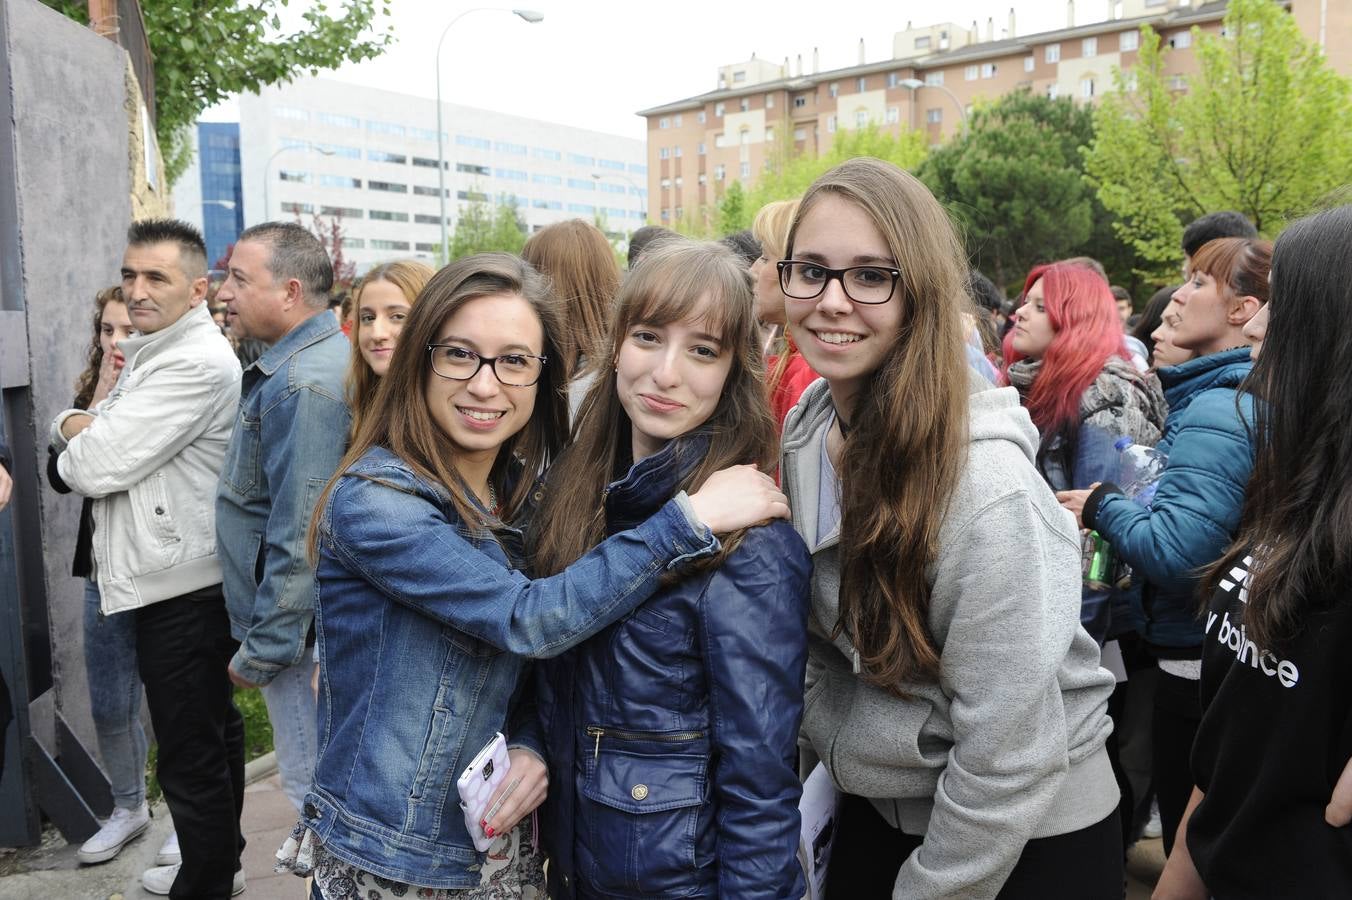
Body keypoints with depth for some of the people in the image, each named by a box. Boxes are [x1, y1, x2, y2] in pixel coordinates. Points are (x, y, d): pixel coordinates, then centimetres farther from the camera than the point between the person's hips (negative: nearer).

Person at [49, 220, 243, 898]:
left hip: (181, 587, -10)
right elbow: (72, 432, 15)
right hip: (172, 578, 10)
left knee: (190, 753, 0)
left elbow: (94, 467, -21)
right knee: (212, 731, 20)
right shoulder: (150, 354, 15)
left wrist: (76, 445, 0)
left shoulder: (197, 362, -19)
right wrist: (78, 424, -7)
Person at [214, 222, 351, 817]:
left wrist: (262, 648, -19)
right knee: (326, 784, 21)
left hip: (299, 627, -10)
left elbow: (298, 539, -26)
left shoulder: (304, 383, -23)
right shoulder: (324, 355, 10)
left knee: (314, 786, 2)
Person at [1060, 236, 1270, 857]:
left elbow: (1176, 550, -30)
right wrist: (1122, 502, 8)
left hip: (1194, 662, -9)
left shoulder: (1215, 413, -23)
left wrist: (1103, 506, -14)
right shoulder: (1252, 397, 7)